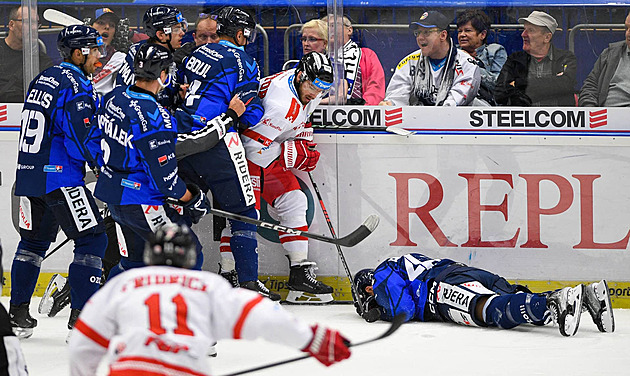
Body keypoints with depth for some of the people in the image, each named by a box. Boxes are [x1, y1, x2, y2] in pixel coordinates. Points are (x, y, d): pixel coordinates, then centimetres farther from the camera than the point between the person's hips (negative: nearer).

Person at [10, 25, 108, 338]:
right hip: (60, 177, -9)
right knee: (92, 239, -5)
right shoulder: (75, 85, -12)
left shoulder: (42, 80, 16)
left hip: (29, 172, 9)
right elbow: (82, 136, -18)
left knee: (34, 239, 20)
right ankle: (81, 315, -11)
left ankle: (17, 313, 22)